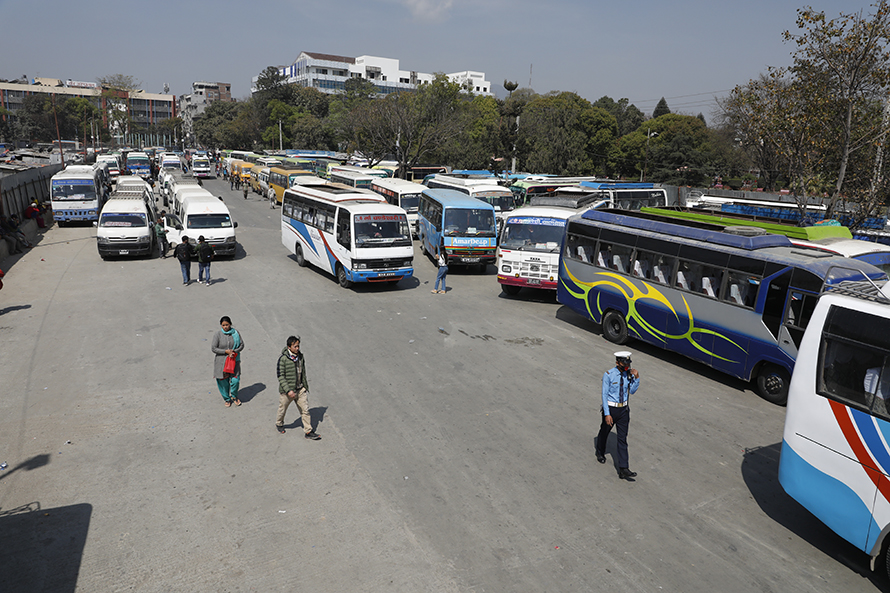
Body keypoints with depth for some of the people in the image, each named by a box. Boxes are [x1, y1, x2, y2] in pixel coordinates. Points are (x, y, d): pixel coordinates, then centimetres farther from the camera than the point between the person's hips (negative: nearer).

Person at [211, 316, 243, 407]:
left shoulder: (235, 332, -2)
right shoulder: (217, 335, -8)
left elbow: (242, 344, 4)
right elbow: (213, 348, -8)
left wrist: (234, 351, -13)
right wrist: (226, 351, -16)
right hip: (222, 361, -1)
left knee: (235, 380, -5)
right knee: (223, 381, 6)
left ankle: (234, 396, 24)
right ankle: (227, 399, 30)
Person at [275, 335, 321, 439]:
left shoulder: (300, 356, 1)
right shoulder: (283, 359, -18)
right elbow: (280, 376, -17)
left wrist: (305, 386, 16)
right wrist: (288, 390, -22)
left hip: (300, 389, 4)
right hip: (286, 391, -4)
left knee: (305, 410, 4)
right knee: (282, 410, 17)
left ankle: (309, 432, 11)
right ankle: (279, 424, 45)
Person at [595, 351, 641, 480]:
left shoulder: (629, 373, -4)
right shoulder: (608, 375, -17)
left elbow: (632, 391, 2)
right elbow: (604, 395, -16)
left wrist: (636, 378, -14)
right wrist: (607, 414, -18)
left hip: (624, 409, 3)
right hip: (610, 408, -3)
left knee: (623, 439, 0)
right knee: (604, 432, 19)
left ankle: (623, 470, 0)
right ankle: (600, 453, 50)